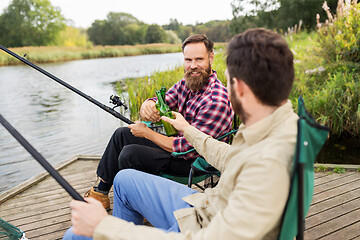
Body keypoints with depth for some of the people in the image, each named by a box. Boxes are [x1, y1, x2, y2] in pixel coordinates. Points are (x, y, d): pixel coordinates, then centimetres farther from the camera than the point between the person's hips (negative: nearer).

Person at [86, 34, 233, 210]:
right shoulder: (187, 83, -1)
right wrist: (147, 105, -27)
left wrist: (147, 133, -17)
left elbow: (189, 149, -29)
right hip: (178, 141, 10)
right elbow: (159, 103, 1)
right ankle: (101, 192, 22)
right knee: (121, 134, 11)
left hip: (193, 162, -9)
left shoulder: (217, 101, -28)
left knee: (130, 154, -23)